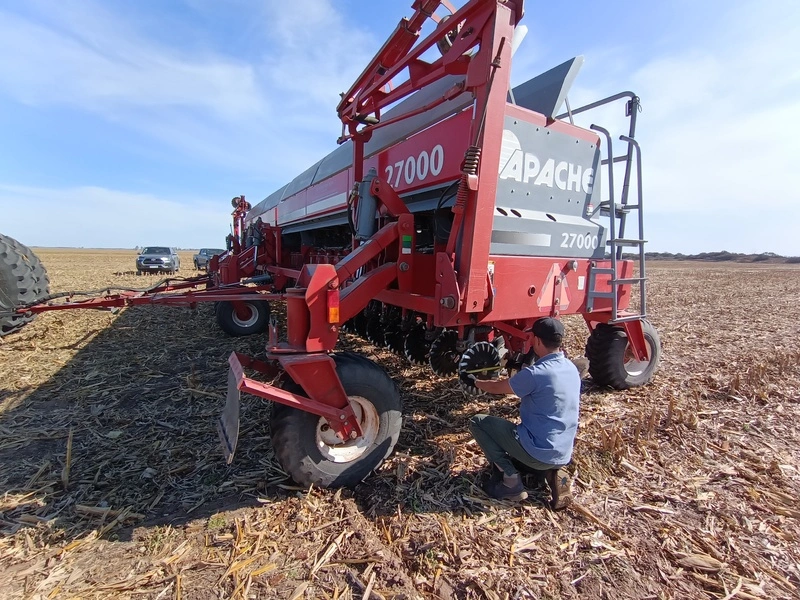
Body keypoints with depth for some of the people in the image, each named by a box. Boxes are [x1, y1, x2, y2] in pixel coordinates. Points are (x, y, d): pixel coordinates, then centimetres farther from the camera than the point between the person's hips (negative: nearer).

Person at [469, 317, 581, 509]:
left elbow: (497, 388, -6)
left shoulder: (536, 373, -22)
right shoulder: (572, 369, 2)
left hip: (538, 452, -8)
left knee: (477, 422, 1)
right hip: (563, 455, 8)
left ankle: (510, 481, 0)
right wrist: (511, 380, 23)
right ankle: (552, 471, 11)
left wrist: (476, 382, 13)